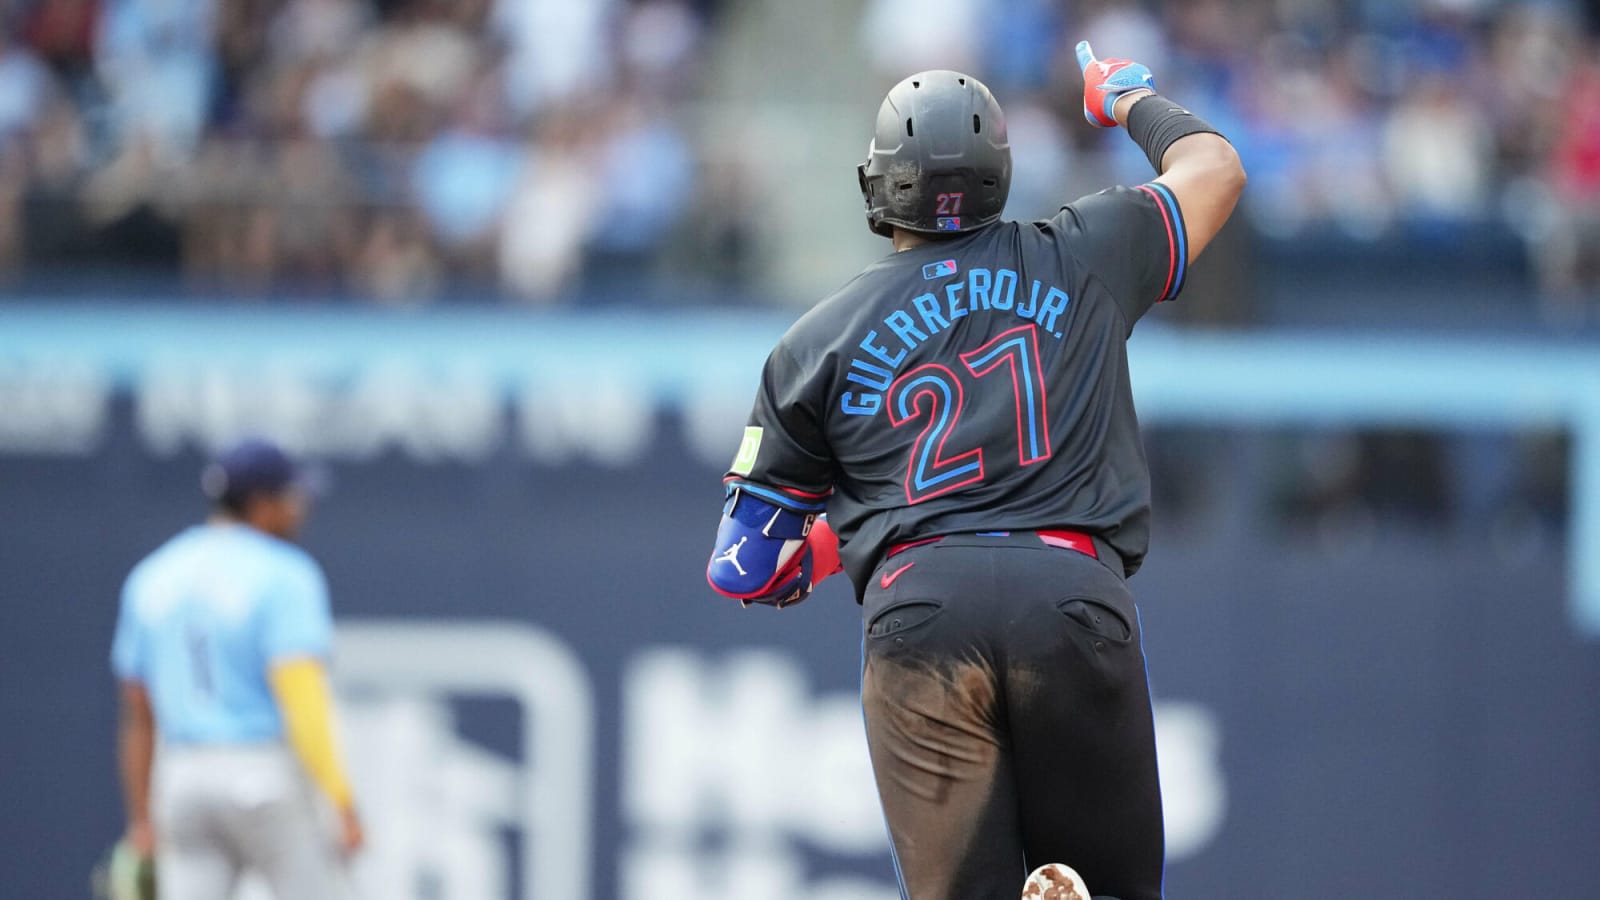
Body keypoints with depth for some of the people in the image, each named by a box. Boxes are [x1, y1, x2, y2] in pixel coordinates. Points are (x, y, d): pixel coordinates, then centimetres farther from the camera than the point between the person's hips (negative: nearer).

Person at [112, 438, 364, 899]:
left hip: (185, 789, 5)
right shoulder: (284, 576, -11)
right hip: (267, 786, -5)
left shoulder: (151, 579, 9)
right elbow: (303, 698, -21)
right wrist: (344, 802, -19)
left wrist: (143, 820, 18)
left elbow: (137, 713, 13)